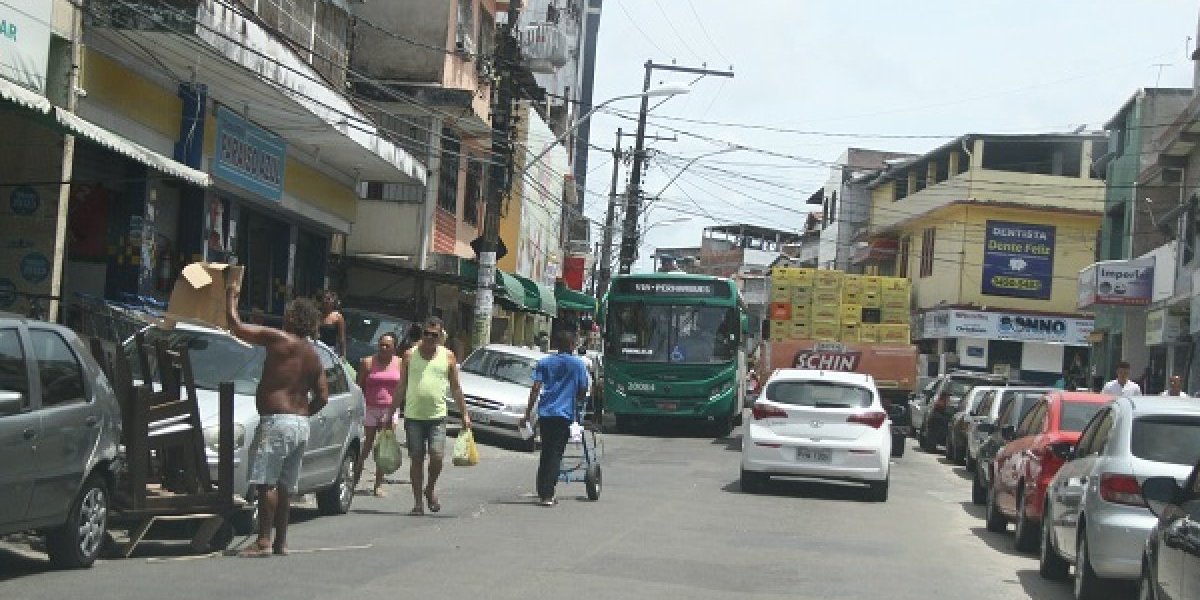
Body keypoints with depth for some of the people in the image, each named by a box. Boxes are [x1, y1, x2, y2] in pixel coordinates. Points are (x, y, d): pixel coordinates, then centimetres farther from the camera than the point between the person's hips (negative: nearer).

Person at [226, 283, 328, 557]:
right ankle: (281, 542, 15)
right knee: (283, 486, 12)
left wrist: (231, 295, 8)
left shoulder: (279, 339, -9)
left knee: (266, 483, -7)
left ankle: (264, 541, -11)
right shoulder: (313, 355, 13)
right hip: (301, 425, 8)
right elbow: (322, 396, 14)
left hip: (276, 420, -8)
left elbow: (236, 326, -7)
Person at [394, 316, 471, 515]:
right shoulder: (410, 355, 7)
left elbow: (456, 388, 11)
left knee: (437, 457, -11)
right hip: (413, 416, 1)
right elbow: (401, 387, 10)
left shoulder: (448, 356, 6)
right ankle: (418, 501, 10)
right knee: (416, 459, 3)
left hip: (437, 416, -1)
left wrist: (464, 413, 5)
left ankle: (430, 490, 16)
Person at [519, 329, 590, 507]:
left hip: (545, 413, 3)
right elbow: (583, 392, 6)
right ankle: (547, 495, -10)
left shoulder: (544, 363, 8)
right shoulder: (578, 365, 3)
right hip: (564, 414, -3)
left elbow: (536, 389, -1)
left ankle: (542, 493, 17)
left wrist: (527, 414, -1)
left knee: (545, 454, 14)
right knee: (555, 455, -2)